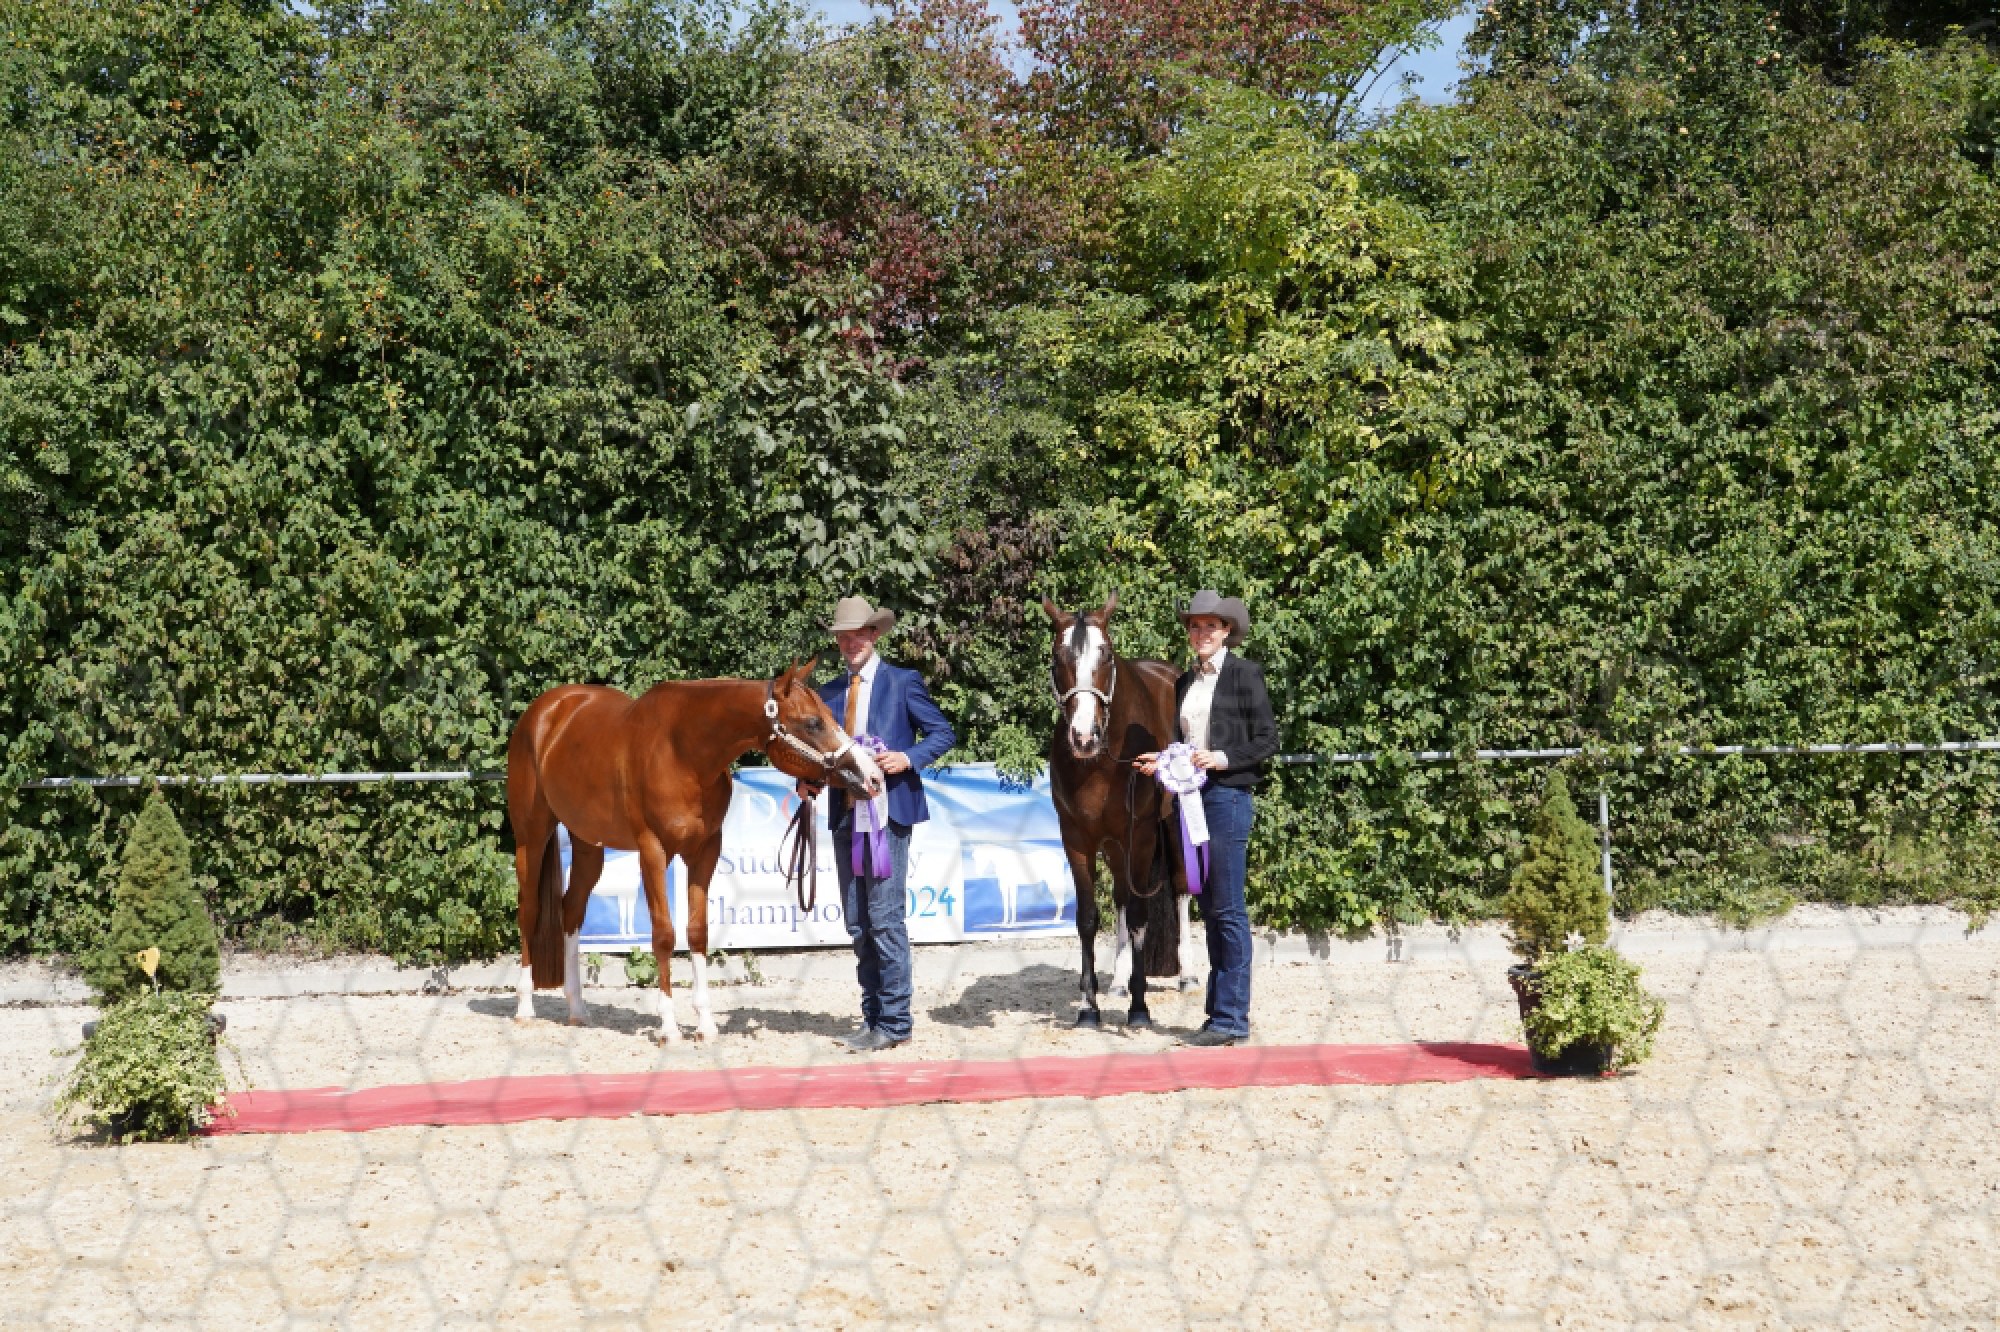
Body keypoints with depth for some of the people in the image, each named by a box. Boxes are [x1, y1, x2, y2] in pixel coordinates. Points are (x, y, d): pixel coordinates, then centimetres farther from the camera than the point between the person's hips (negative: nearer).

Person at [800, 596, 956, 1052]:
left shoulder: (903, 683, 0)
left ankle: (894, 1022, -4)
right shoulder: (829, 693, 14)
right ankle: (873, 1016, 16)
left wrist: (908, 758, -17)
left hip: (888, 813, -6)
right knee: (857, 925, 9)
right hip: (845, 815, 6)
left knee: (885, 919, -9)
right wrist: (809, 780, -2)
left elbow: (943, 733, -1)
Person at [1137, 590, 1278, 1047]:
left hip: (1228, 795, -7)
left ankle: (1232, 1017, -4)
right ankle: (1219, 1013, 14)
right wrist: (1160, 762, 3)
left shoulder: (1245, 674, -4)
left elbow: (1268, 740, -6)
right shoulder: (1185, 681, 16)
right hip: (1191, 797, 7)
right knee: (1210, 910, 10)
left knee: (1228, 909, -7)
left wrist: (1226, 758, -18)